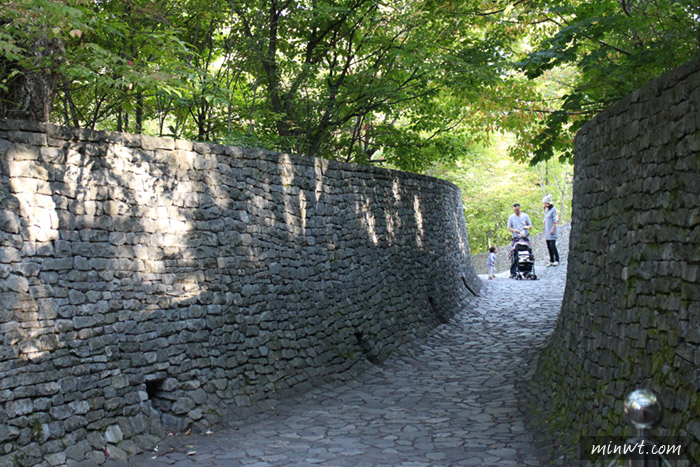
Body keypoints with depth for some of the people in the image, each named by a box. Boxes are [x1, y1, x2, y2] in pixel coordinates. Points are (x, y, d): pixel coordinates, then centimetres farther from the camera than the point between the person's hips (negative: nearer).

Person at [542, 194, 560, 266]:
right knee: (549, 246, 7)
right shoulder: (546, 210, 16)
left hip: (551, 231, -8)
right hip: (547, 232, 8)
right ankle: (551, 261, 10)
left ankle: (557, 260, -7)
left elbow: (555, 220, -13)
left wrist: (552, 229, -18)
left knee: (552, 245, -12)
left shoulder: (553, 209, -9)